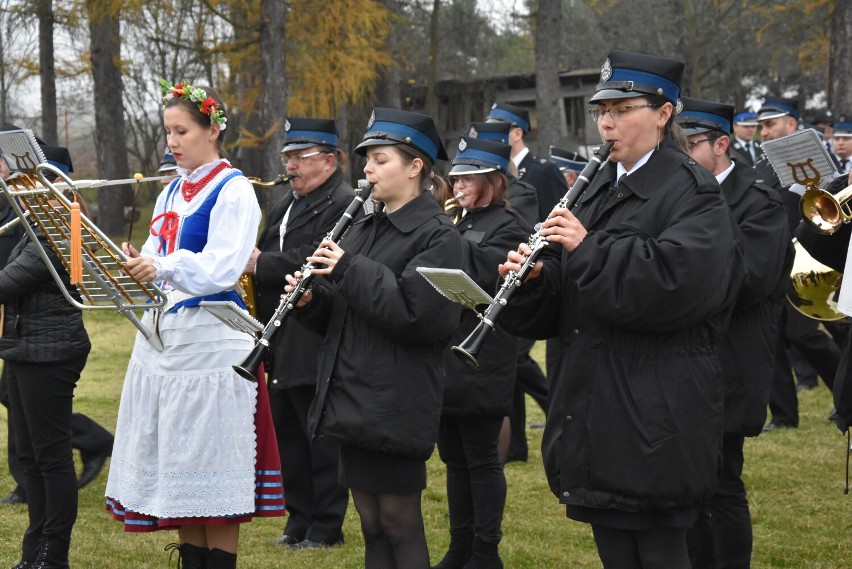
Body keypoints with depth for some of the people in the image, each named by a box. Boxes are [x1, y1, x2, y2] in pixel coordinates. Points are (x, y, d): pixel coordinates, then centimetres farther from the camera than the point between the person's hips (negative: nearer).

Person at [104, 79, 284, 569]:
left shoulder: (233, 191, -7)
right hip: (163, 334, 8)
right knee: (176, 474, 8)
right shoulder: (172, 193, 17)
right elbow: (157, 259, 16)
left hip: (210, 339, -8)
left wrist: (162, 267, -32)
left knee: (214, 475, -4)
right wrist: (136, 264, -8)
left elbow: (222, 269, -18)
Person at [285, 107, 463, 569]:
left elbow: (420, 314, -23)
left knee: (399, 521, -2)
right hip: (353, 399, 8)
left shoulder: (436, 235, -10)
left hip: (395, 405, -8)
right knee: (370, 522, 11)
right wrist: (310, 299, -3)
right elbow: (338, 316, 19)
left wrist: (349, 270, -20)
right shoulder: (364, 228, 15)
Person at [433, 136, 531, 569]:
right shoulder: (455, 226, 18)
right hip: (446, 365, 8)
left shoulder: (508, 228, -5)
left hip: (481, 367, -8)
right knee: (454, 458, 12)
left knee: (481, 459, -2)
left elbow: (483, 270, -22)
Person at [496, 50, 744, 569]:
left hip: (656, 416, -8)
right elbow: (570, 300, 18)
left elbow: (681, 279, -25)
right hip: (597, 415, 8)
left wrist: (589, 248, -21)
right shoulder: (601, 189, 15)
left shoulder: (691, 191, -8)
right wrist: (534, 278, -5)